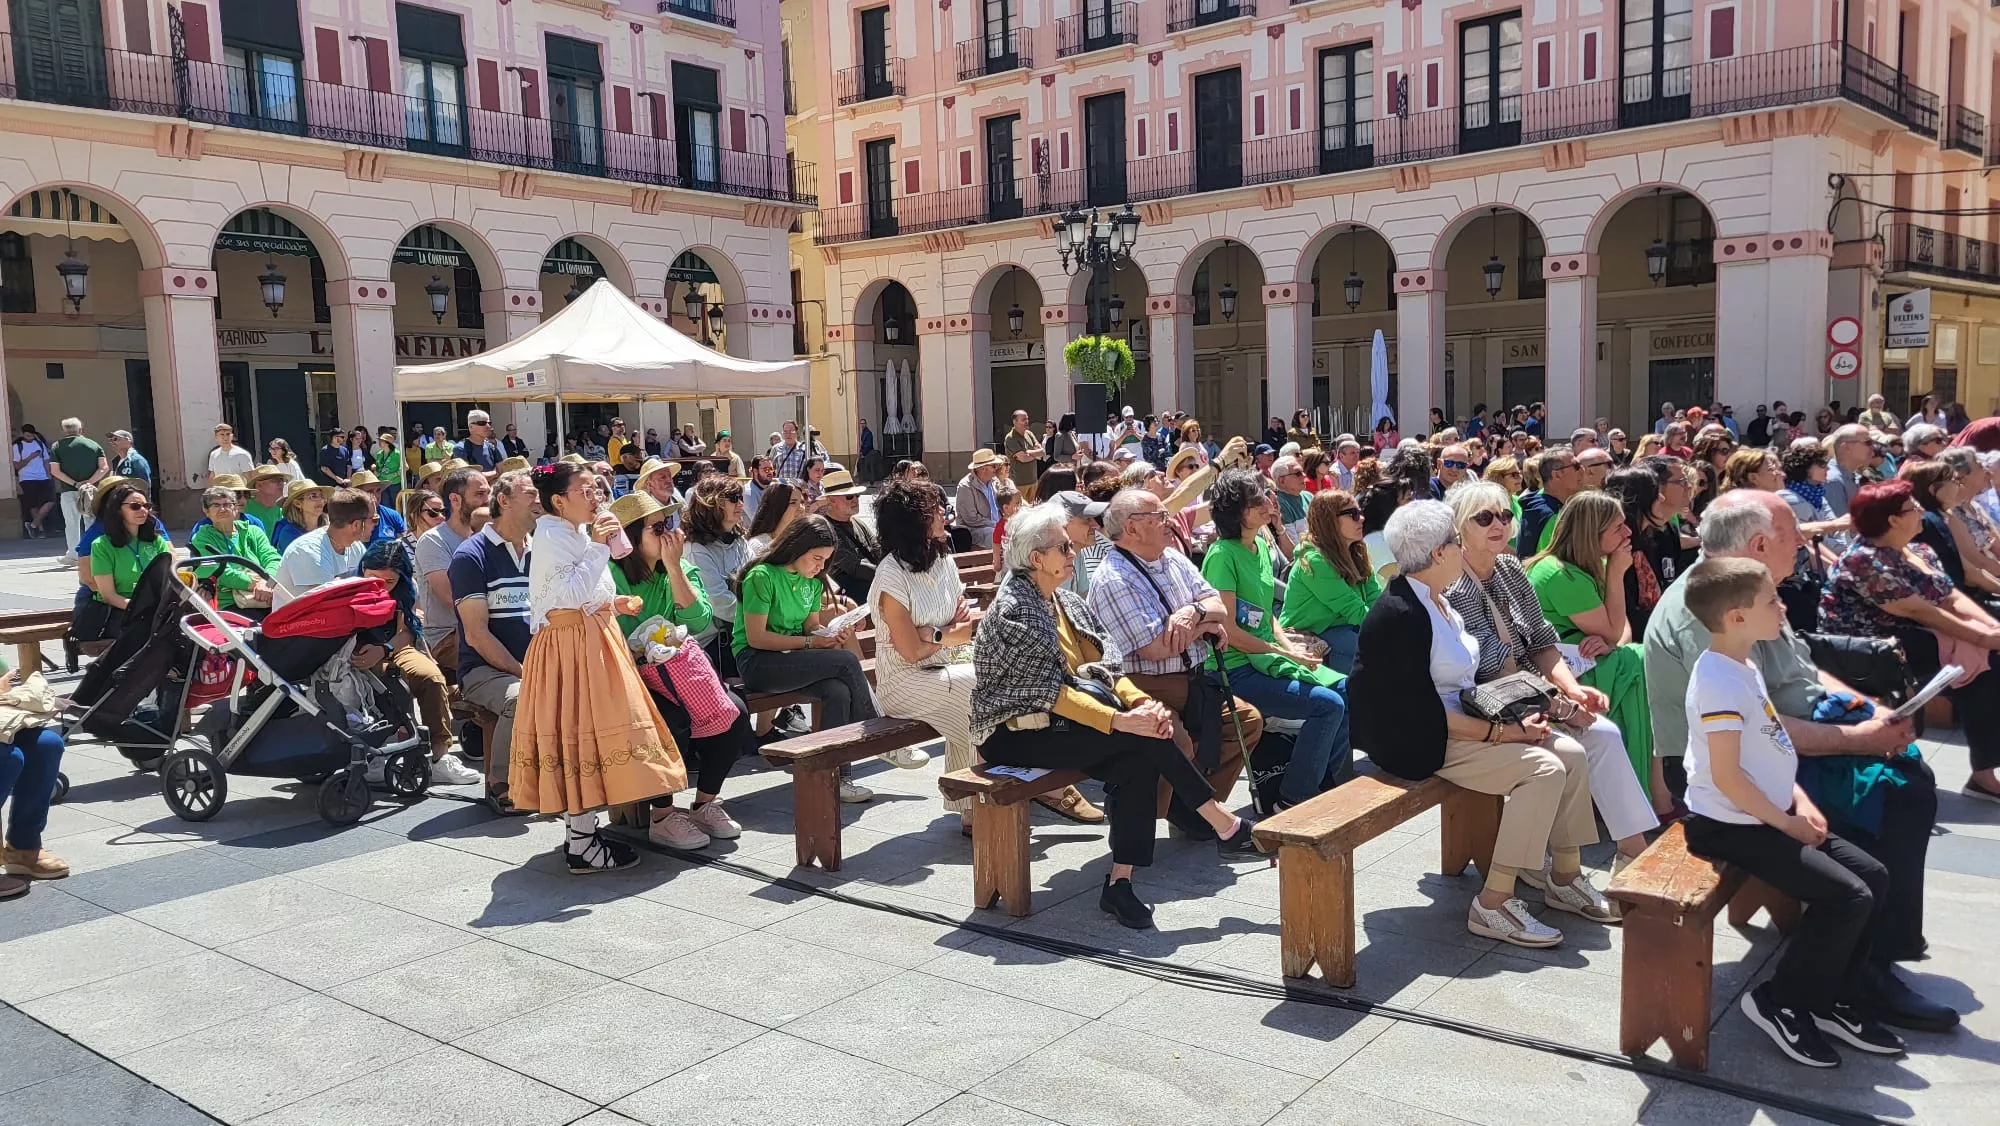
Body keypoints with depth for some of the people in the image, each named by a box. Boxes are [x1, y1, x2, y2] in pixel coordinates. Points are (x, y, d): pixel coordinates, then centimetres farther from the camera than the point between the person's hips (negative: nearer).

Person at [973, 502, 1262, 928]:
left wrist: (1142, 701, -12)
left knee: (1140, 762, -21)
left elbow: (1103, 668, 7)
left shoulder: (1067, 603, 12)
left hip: (1052, 721, 8)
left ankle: (1119, 884, -19)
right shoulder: (1012, 611, -15)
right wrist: (1119, 720, -28)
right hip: (1015, 735, -8)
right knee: (1143, 738, -21)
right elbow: (1048, 690, -21)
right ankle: (1227, 828, -9)